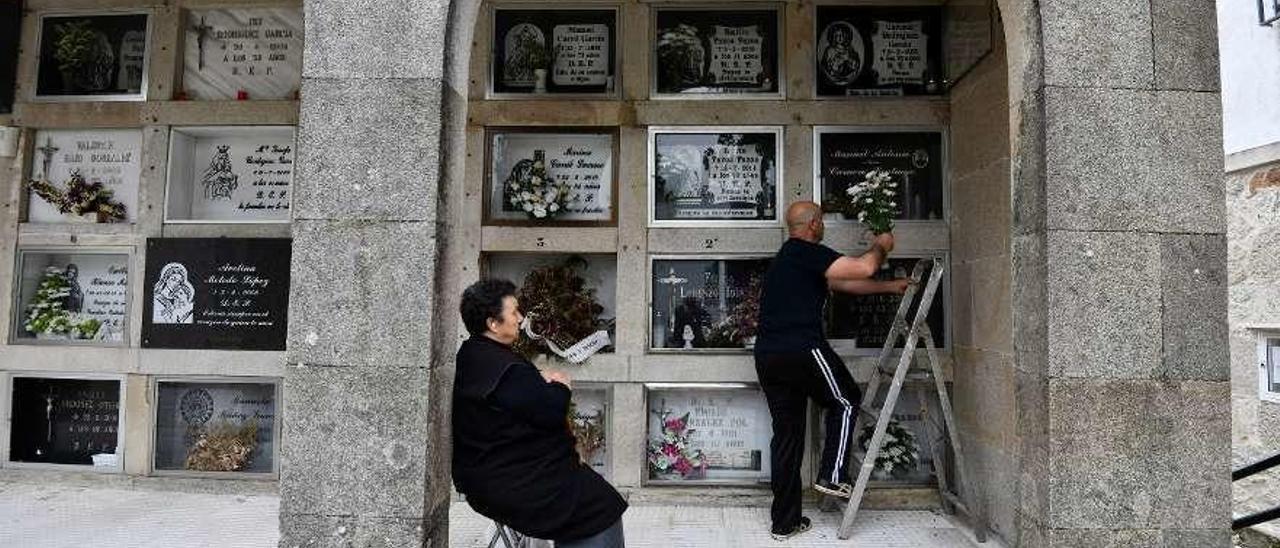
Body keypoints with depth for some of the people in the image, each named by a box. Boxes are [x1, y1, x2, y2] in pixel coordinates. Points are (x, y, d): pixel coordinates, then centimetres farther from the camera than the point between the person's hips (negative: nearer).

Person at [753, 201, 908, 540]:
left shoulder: (787, 259, 25)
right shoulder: (807, 253, -4)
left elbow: (845, 284, 30)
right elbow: (863, 269, -12)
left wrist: (890, 287, 33)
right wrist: (880, 247, 10)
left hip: (766, 356, 9)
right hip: (802, 349, -8)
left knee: (786, 433, 11)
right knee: (845, 400, 17)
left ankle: (784, 522, 15)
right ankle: (832, 476, 11)